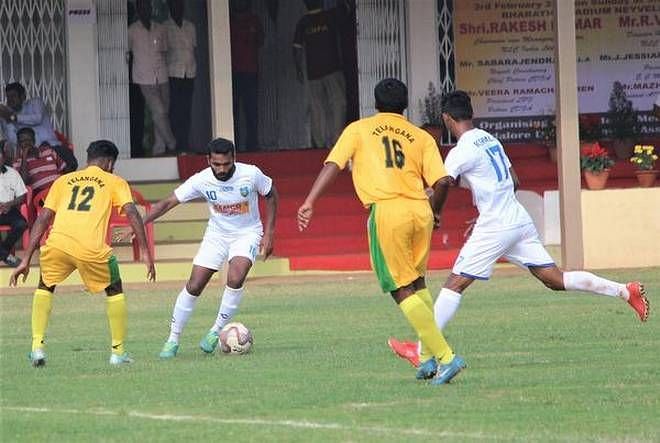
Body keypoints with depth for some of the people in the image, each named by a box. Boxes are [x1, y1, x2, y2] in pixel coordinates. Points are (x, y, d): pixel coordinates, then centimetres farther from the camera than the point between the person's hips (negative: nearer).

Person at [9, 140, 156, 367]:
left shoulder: (63, 181, 27)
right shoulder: (114, 182, 21)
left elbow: (42, 219, 20)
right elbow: (132, 214, 5)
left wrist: (26, 260, 20)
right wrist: (146, 253, 4)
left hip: (56, 244, 2)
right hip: (92, 248, -2)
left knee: (45, 287, 29)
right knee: (114, 291, 23)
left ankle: (37, 346, 16)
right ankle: (118, 352, 24)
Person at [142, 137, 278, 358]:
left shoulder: (251, 174, -22)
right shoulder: (201, 180, -20)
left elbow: (271, 195, -3)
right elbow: (167, 202, -15)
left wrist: (269, 233, -6)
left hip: (247, 233, -2)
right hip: (217, 233, 2)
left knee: (235, 279, -27)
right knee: (194, 286, -5)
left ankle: (216, 331, -7)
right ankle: (173, 339, 9)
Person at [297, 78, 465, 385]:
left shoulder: (358, 130, 13)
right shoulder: (421, 137, 17)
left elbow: (332, 166, 1)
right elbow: (440, 181, 6)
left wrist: (310, 202, -5)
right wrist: (434, 212, 22)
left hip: (387, 210, -4)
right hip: (420, 211, 4)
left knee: (403, 291, -2)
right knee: (416, 285, 20)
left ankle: (444, 356, -10)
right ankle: (431, 357, 16)